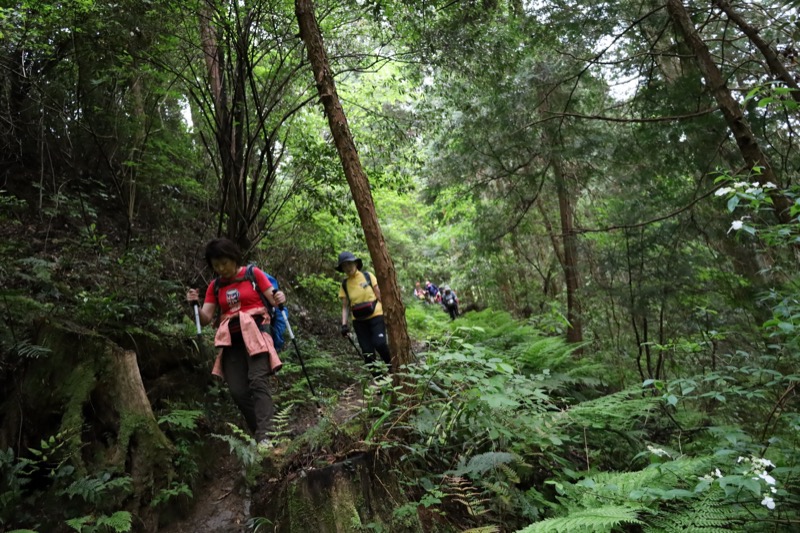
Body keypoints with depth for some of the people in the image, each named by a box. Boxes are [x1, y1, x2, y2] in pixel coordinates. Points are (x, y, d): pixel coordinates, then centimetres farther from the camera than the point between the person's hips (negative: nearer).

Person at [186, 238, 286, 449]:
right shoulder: (215, 286, 12)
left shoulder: (253, 274, 2)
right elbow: (205, 319, 5)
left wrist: (280, 299, -23)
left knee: (257, 381, -20)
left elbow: (274, 301, 0)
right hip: (231, 340, 5)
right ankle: (259, 433, 12)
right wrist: (195, 304, -14)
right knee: (238, 391, -3)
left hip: (255, 333, -4)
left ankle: (264, 436, -23)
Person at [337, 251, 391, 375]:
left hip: (375, 316, -2)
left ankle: (391, 366, 7)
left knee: (380, 344, -19)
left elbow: (379, 296, -1)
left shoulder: (368, 276, -3)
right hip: (359, 321, 3)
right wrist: (344, 324, -7)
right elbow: (345, 307, 4)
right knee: (367, 352, 1)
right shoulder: (344, 285, 2)